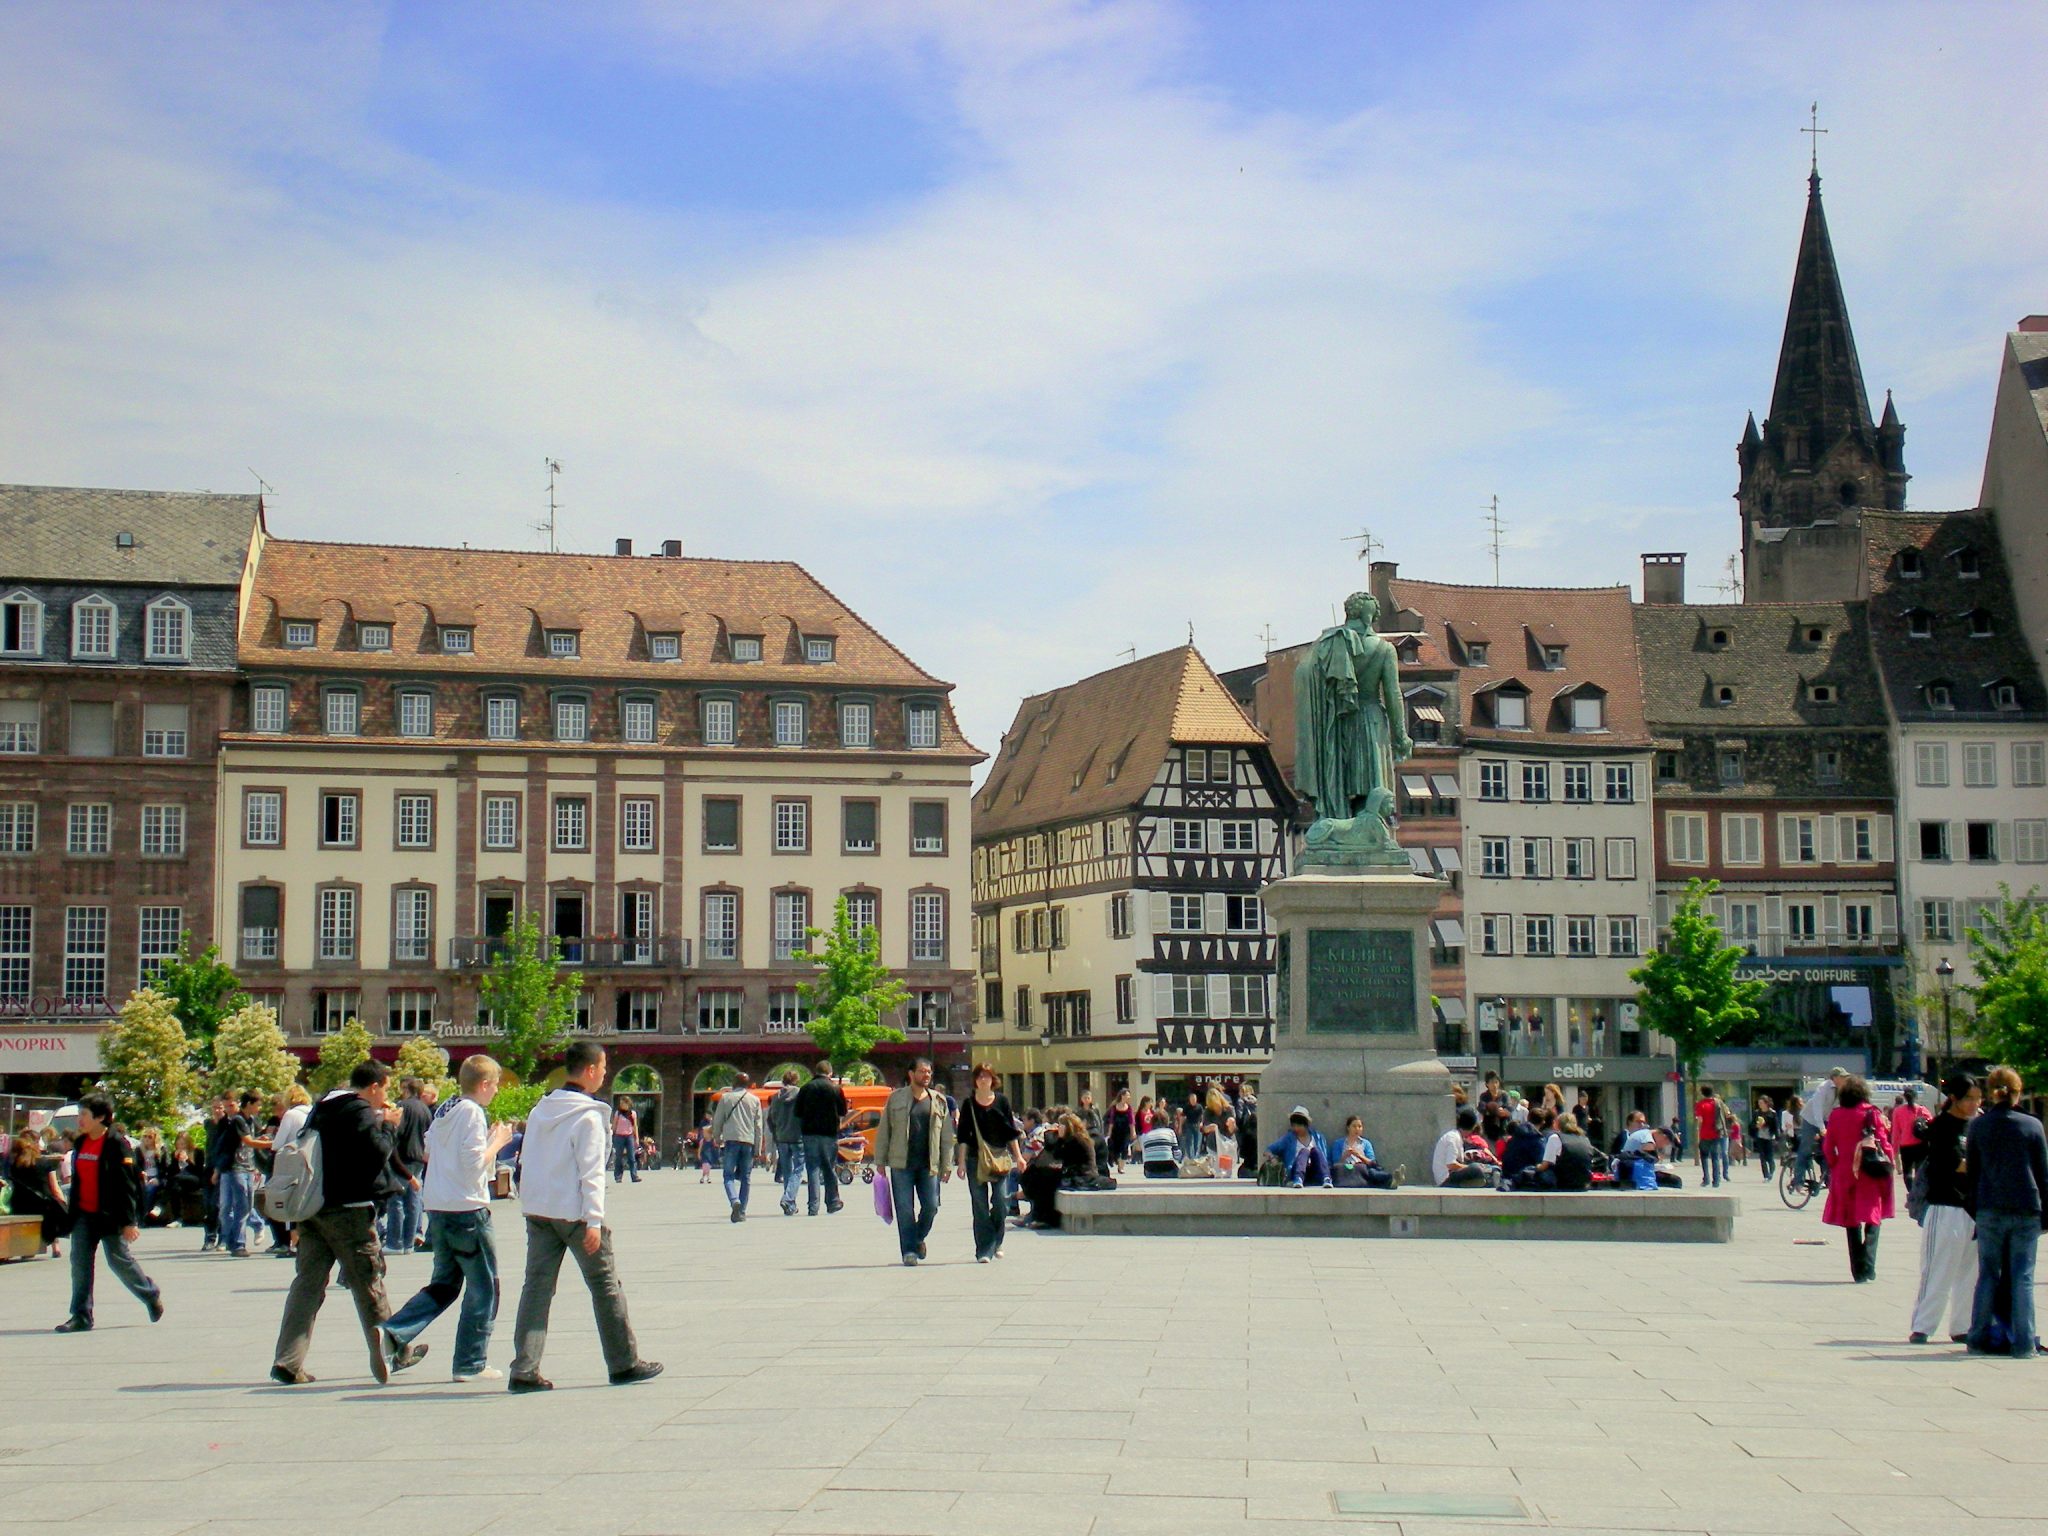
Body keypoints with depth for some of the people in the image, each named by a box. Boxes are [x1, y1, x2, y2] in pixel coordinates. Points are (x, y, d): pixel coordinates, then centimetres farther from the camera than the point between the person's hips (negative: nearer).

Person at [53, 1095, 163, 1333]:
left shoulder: (117, 1144, -13)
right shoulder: (81, 1143, 9)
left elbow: (128, 1184, -15)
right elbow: (77, 1179, 18)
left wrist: (129, 1221, -17)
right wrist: (72, 1213, 18)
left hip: (109, 1215, -7)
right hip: (84, 1215, 7)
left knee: (119, 1260, 1)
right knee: (79, 1260, -1)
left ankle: (151, 1295, 24)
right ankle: (81, 1316, 1)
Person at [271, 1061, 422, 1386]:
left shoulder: (323, 1108, 15)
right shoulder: (360, 1112, -12)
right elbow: (378, 1151, -19)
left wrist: (378, 1121, 16)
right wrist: (388, 1126, -2)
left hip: (313, 1209, 7)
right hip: (349, 1210, -7)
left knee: (308, 1281, 4)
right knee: (369, 1283, 5)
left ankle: (288, 1362, -4)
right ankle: (392, 1354, 18)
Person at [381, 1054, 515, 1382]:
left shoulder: (444, 1111, 12)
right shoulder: (472, 1113, -13)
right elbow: (475, 1165, -20)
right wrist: (497, 1142, -5)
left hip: (437, 1208, 8)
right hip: (467, 1210, -8)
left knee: (444, 1283, 17)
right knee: (483, 1288, 4)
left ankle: (394, 1334, -1)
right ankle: (470, 1364, 7)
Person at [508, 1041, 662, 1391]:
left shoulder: (540, 1110, 10)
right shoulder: (588, 1116, -13)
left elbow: (527, 1161, 14)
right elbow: (591, 1172, -16)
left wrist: (530, 1202, 19)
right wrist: (594, 1221, -17)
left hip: (538, 1212, 6)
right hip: (574, 1213, -6)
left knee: (537, 1285, 4)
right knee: (606, 1284, 6)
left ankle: (524, 1371, -3)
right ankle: (624, 1364, 14)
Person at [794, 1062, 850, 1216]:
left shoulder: (805, 1088, 1)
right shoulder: (836, 1089, -2)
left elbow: (798, 1113, 2)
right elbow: (843, 1113, 4)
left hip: (810, 1134, 0)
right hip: (829, 1134, 0)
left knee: (812, 1169, 1)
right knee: (830, 1169, 11)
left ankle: (813, 1205, -5)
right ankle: (832, 1202, 19)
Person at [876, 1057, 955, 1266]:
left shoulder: (938, 1102, 10)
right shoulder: (896, 1099, 5)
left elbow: (946, 1136, 11)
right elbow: (883, 1131, 7)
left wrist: (947, 1165, 5)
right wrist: (880, 1161, 2)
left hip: (929, 1164, 2)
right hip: (901, 1164, -2)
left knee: (931, 1206, 0)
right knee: (905, 1209, -2)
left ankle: (918, 1237, 27)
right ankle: (909, 1250, 6)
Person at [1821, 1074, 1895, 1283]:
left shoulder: (1835, 1115, 0)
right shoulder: (1872, 1113, -5)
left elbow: (1828, 1147, 2)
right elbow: (1884, 1144, -6)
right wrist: (1890, 1166, 4)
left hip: (1844, 1174, 2)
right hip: (1871, 1174, -2)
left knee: (1852, 1223, 11)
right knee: (1873, 1221, 7)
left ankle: (1858, 1272, 8)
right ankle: (1868, 1267, -10)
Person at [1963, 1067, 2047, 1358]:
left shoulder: (1977, 1125, 1)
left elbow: (1971, 1170, 6)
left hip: (1989, 1211, 1)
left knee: (1988, 1275, 9)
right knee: (2023, 1277, 3)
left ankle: (1979, 1339, 10)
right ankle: (2024, 1343, 2)